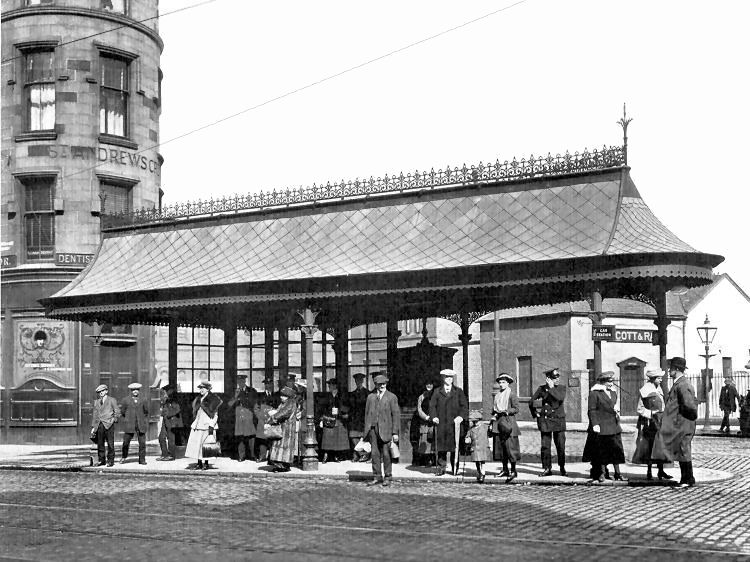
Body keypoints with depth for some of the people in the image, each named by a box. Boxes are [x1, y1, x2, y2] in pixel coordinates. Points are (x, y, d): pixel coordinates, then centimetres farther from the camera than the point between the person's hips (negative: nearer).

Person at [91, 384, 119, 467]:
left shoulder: (112, 400, 6)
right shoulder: (96, 402, 19)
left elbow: (117, 412, 4)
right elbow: (95, 415, 18)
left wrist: (113, 419, -8)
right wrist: (93, 427, 13)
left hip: (108, 425, -4)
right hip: (99, 425, 4)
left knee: (110, 444, -5)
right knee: (100, 444, 3)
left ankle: (110, 461, 0)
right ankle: (101, 460, 11)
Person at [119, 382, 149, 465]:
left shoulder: (143, 400, 9)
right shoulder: (125, 400, 6)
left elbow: (146, 412, 16)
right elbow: (122, 411, 11)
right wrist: (127, 418, 10)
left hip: (141, 425, 1)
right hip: (129, 425, -1)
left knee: (142, 443, -3)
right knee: (126, 442, 0)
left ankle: (142, 460, 5)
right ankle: (124, 457, 23)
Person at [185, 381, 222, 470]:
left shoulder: (213, 399, -3)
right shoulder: (198, 399, 17)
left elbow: (215, 414, -6)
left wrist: (211, 426, -14)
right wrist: (194, 424, 17)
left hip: (207, 425, -7)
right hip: (197, 424, 7)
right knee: (196, 443, 1)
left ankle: (206, 464, -1)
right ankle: (199, 463, 7)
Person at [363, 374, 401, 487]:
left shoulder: (392, 397, 2)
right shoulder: (371, 397, 13)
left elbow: (396, 415, -2)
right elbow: (367, 414, 15)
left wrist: (395, 432, -7)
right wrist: (366, 429, 8)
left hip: (385, 429, -3)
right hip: (373, 428, 3)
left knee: (386, 454, 0)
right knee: (375, 454, 4)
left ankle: (387, 477, 11)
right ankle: (377, 476, 11)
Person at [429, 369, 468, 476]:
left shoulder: (458, 392, 13)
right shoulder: (437, 392, 14)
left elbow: (464, 406, 7)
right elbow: (432, 405, 9)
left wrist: (461, 416, -8)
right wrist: (434, 416, -7)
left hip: (454, 423, 0)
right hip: (441, 424, 0)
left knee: (454, 446, -1)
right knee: (441, 447, -2)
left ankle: (454, 469, 5)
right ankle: (441, 467, 3)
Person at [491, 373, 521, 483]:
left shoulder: (512, 394, -3)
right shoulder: (498, 394, 15)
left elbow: (516, 409, -8)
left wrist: (506, 411, -20)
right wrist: (494, 416, 9)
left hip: (509, 421, -6)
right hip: (499, 422, 6)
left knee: (510, 446, -10)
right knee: (502, 446, 7)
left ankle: (513, 471, -6)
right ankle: (505, 469, 12)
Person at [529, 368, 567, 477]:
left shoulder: (561, 388, 3)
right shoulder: (542, 389, 5)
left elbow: (560, 398, -19)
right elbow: (531, 402, 14)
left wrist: (552, 388, -15)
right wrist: (535, 414, 9)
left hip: (558, 420, -1)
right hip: (545, 421, 1)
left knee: (561, 446, 1)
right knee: (545, 446, 0)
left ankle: (562, 468, 15)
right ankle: (547, 469, 9)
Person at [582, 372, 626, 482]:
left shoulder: (614, 393, 16)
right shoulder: (594, 393, -6)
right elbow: (592, 410, -9)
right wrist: (595, 424, -16)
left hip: (614, 426, 6)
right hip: (601, 427, -6)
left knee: (616, 449, 3)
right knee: (601, 451, 0)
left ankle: (617, 473, 10)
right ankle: (601, 474, 8)